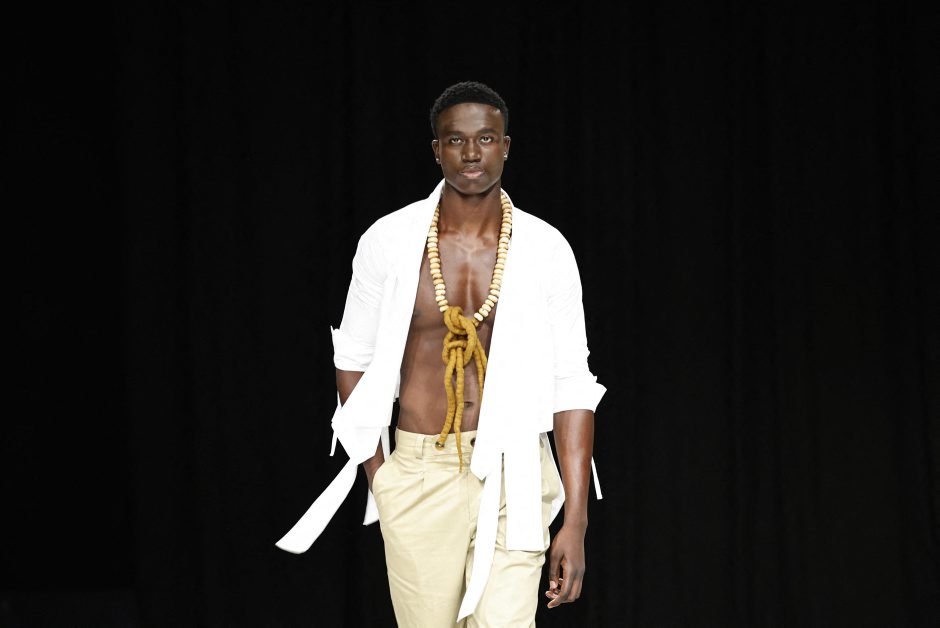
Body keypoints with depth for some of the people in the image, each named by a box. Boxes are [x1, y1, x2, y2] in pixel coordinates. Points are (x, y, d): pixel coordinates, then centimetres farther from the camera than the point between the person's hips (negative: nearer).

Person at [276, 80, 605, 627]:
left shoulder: (545, 250, -3)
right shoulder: (388, 243, -1)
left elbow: (572, 385, -4)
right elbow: (354, 357, 11)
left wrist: (576, 519, -9)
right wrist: (377, 474, 5)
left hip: (510, 477, -1)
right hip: (418, 478, 1)